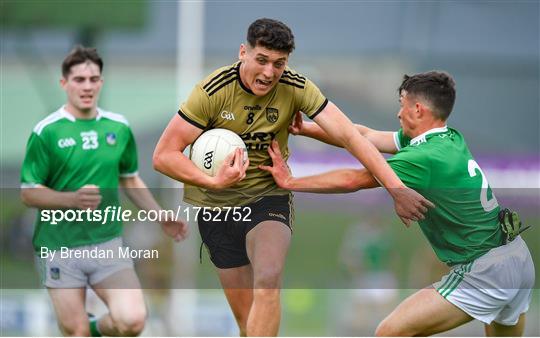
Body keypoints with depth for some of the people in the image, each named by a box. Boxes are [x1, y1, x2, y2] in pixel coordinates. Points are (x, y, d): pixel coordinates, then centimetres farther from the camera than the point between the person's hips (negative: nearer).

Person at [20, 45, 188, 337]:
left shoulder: (119, 127, 7)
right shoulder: (46, 132, -6)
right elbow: (28, 193, -6)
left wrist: (160, 217, 14)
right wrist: (73, 199, -22)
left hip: (108, 243, 3)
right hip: (60, 248, -3)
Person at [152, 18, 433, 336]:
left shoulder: (296, 88, -13)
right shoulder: (213, 91, -17)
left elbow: (349, 135, -17)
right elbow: (163, 155, -17)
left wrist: (397, 189, -26)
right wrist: (213, 181, -32)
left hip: (270, 196, 0)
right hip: (217, 204, 0)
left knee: (268, 281, -29)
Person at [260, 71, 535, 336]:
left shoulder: (425, 158, -20)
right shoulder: (451, 140, 6)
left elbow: (353, 180, -13)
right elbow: (366, 137, 12)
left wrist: (290, 182, -2)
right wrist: (306, 129, 10)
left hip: (484, 271, -9)